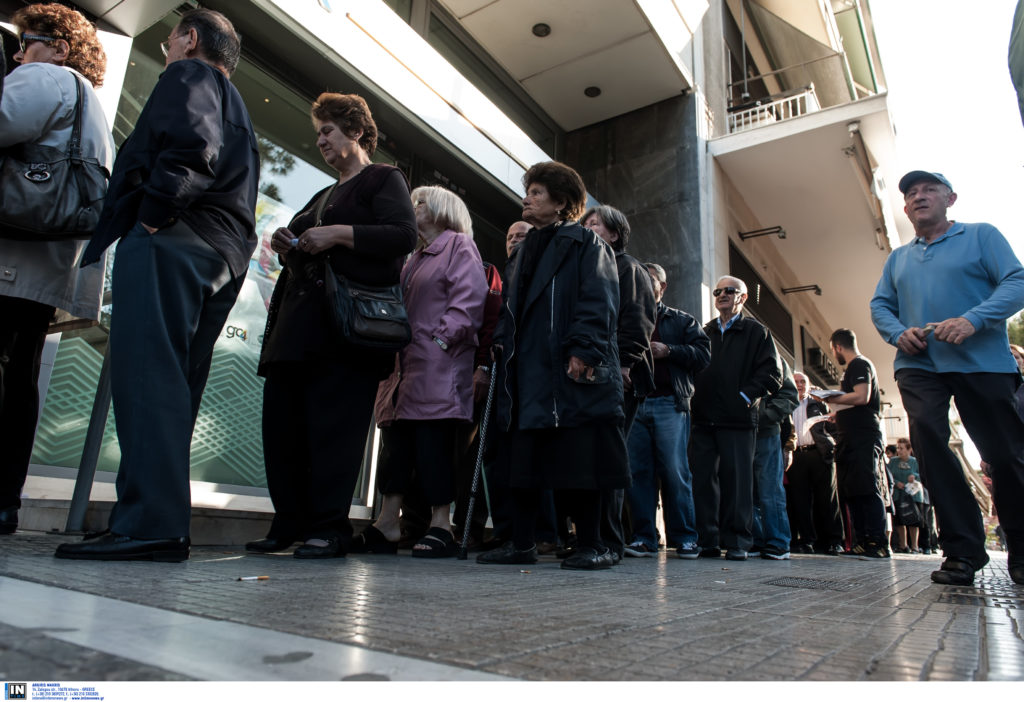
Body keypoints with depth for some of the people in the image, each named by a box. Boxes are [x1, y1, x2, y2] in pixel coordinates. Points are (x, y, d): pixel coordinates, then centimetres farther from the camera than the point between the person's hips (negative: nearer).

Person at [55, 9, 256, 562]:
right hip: (222, 255, 9)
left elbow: (190, 144, -15)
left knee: (147, 377, -16)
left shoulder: (189, 74, 7)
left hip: (173, 241, -9)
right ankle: (164, 526, 5)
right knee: (173, 387, 5)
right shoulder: (236, 110, 35)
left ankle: (148, 525, -21)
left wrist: (153, 213, -11)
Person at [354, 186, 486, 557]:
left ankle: (441, 526, -1)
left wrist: (442, 337, -19)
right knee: (396, 440, 5)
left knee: (434, 441, -9)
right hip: (405, 365, 9)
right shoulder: (414, 259, 28)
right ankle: (387, 524, 10)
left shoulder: (460, 245, 3)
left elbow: (469, 298, -10)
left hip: (437, 366, -8)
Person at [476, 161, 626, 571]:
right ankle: (521, 544, 14)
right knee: (524, 457, 6)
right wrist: (501, 348, 14)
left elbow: (598, 303, -9)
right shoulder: (527, 250, 26)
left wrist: (583, 352, -20)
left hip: (571, 372, -7)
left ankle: (592, 547, 5)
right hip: (527, 372, 7)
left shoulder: (585, 244, 4)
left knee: (579, 459, -5)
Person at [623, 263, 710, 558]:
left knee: (674, 470, -6)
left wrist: (668, 351, -7)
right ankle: (644, 537, 7)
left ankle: (684, 537, 5)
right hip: (634, 403, 2)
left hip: (670, 404, -2)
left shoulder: (682, 321, 15)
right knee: (638, 471, 0)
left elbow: (703, 354, 4)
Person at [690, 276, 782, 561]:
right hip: (704, 417, 4)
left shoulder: (756, 331, 9)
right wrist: (694, 397, 3)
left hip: (737, 419, -3)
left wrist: (746, 395, -10)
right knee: (703, 479, 2)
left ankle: (737, 542, 5)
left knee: (737, 479, -3)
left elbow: (772, 373, 0)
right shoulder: (705, 332, 20)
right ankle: (708, 540, 9)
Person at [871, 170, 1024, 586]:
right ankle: (962, 550, -7)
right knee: (927, 438, -16)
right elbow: (879, 305, 15)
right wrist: (898, 333, -7)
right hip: (919, 365, 3)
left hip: (984, 363, -2)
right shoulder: (898, 259, 20)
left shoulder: (981, 236, 7)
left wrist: (972, 320, -21)